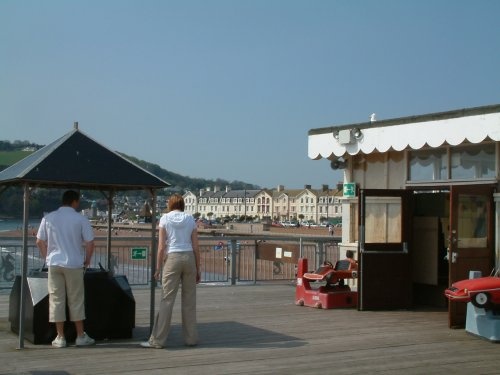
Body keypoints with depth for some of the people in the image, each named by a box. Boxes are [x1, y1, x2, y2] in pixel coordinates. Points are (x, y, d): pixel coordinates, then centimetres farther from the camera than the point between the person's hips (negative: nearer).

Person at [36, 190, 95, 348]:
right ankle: (81, 336, 13)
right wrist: (87, 260, 10)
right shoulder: (81, 219, -4)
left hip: (54, 264, 2)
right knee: (76, 301, 7)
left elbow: (40, 242, 6)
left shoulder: (48, 218, 3)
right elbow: (90, 243, -5)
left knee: (56, 300, 6)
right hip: (74, 264, -2)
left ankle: (60, 337, 8)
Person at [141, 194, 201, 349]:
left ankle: (157, 340, -1)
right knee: (189, 300, 9)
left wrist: (158, 267, 2)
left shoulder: (165, 218, 2)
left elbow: (161, 246, -4)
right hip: (189, 258, 3)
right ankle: (191, 338, 14)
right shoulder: (190, 219, 9)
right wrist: (198, 269, 11)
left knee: (167, 299, -2)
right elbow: (196, 247, 6)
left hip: (172, 258, -3)